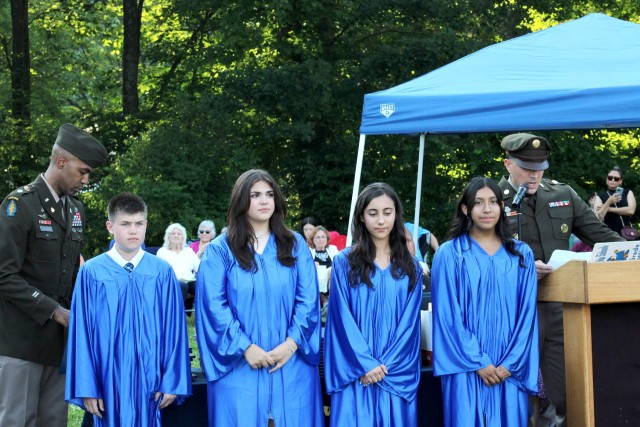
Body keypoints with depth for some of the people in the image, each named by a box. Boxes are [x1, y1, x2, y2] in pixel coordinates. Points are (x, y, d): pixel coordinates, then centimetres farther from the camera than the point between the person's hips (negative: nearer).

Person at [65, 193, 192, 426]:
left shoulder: (163, 272, -1)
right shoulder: (91, 273, -3)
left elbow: (174, 328, 1)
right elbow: (81, 332, -2)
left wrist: (172, 380, -2)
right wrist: (86, 387, -5)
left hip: (149, 378, 1)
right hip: (108, 379, -1)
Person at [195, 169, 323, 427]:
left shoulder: (296, 245, 8)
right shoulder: (220, 250, 1)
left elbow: (308, 301, 2)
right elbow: (214, 306, -7)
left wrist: (292, 343, -11)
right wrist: (245, 347, -14)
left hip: (292, 364, 2)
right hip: (238, 366, -2)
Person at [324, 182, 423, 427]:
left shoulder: (410, 267, 8)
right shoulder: (344, 262, 2)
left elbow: (409, 323, 1)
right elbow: (343, 319, -4)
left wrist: (386, 366, -10)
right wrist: (365, 364, -13)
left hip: (397, 376, 2)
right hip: (356, 374, -2)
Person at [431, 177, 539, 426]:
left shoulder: (522, 255, 8)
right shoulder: (449, 254, 0)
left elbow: (527, 314, 4)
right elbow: (448, 315, -5)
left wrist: (511, 363, -6)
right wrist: (478, 362, -12)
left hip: (510, 370, 2)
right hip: (466, 368, -2)